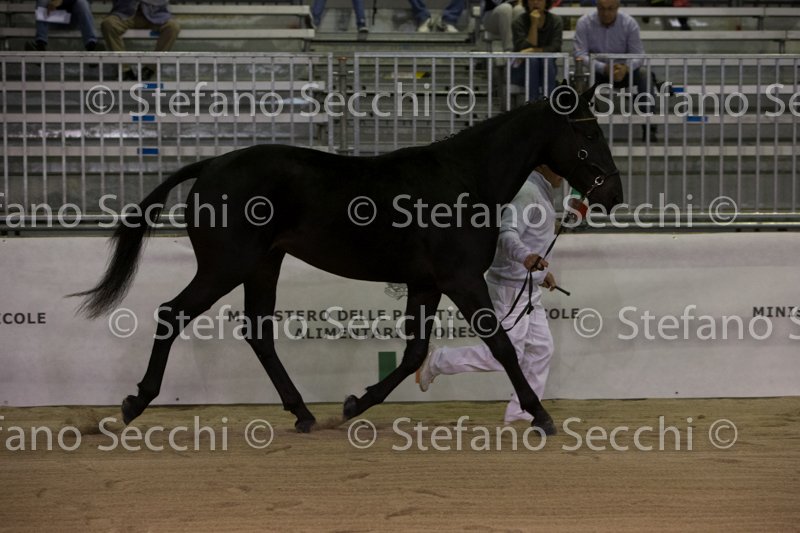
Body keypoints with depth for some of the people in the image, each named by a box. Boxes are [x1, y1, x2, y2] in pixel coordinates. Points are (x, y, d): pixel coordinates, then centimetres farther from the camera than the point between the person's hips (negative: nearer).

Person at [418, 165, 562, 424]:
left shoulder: (541, 193, 13)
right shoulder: (527, 192, -19)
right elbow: (507, 233, -34)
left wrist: (541, 272, 32)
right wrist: (525, 256, -54)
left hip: (528, 287, 10)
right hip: (510, 288, -10)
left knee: (541, 349, 11)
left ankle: (522, 410, 17)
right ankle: (437, 361, 6)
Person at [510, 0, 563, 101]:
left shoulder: (555, 21, -3)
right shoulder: (519, 22, -8)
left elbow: (555, 48, -15)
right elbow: (524, 49, -19)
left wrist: (533, 50, -28)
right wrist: (534, 25, -24)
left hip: (546, 71, 1)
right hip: (522, 70, -1)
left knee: (547, 59, -31)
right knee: (532, 60, -32)